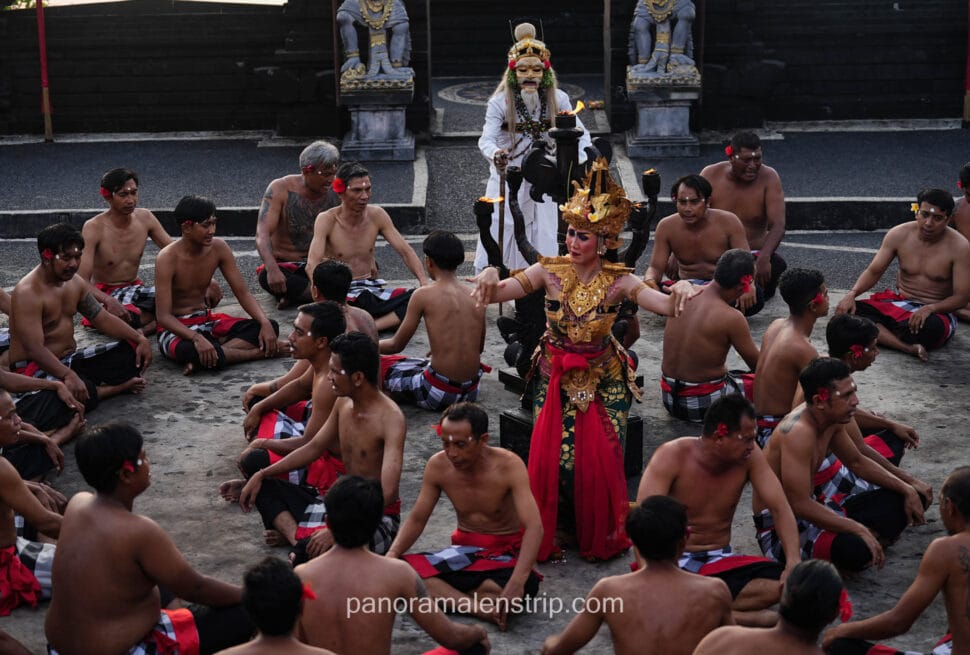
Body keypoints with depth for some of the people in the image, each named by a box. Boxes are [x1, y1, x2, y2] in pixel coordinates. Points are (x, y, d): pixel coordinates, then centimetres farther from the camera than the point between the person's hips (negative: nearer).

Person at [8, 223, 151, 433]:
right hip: (35, 369, -9)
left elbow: (103, 319, 11)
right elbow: (35, 349, -31)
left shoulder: (74, 282, 5)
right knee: (78, 391, -39)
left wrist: (140, 339, -4)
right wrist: (68, 376, -44)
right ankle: (117, 387, -12)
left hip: (70, 360, 9)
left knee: (132, 352, 1)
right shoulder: (28, 293, -22)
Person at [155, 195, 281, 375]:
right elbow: (163, 316, -24)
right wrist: (197, 338, -41)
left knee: (270, 327, -14)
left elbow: (243, 293, -1)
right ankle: (260, 353, -25)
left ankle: (202, 360, -28)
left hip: (207, 321, 7)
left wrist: (265, 323, -19)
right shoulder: (168, 258, -19)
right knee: (189, 351, -43)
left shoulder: (219, 248, -3)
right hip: (176, 329, -6)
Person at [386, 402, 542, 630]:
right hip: (464, 550, 4)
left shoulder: (508, 465, -21)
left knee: (527, 586, -40)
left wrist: (517, 581, -46)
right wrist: (391, 556, -21)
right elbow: (417, 520, 0)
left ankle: (442, 592, -23)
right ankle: (478, 607, -33)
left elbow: (534, 527, -31)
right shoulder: (438, 465, -9)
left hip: (505, 553, -3)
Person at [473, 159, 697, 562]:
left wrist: (680, 288, -40)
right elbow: (496, 294, -13)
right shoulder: (550, 272, -7)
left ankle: (601, 535, 16)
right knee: (551, 453, -9)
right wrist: (491, 275, -34)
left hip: (602, 381, 0)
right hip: (555, 378, 1)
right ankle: (547, 535, 14)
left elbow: (669, 307, -19)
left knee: (599, 457, -8)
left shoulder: (618, 282, -8)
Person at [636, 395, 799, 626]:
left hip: (721, 563, 3)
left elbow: (780, 508, -10)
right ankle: (748, 618, -23)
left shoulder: (749, 456, -8)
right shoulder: (671, 457, -17)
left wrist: (794, 563, -27)